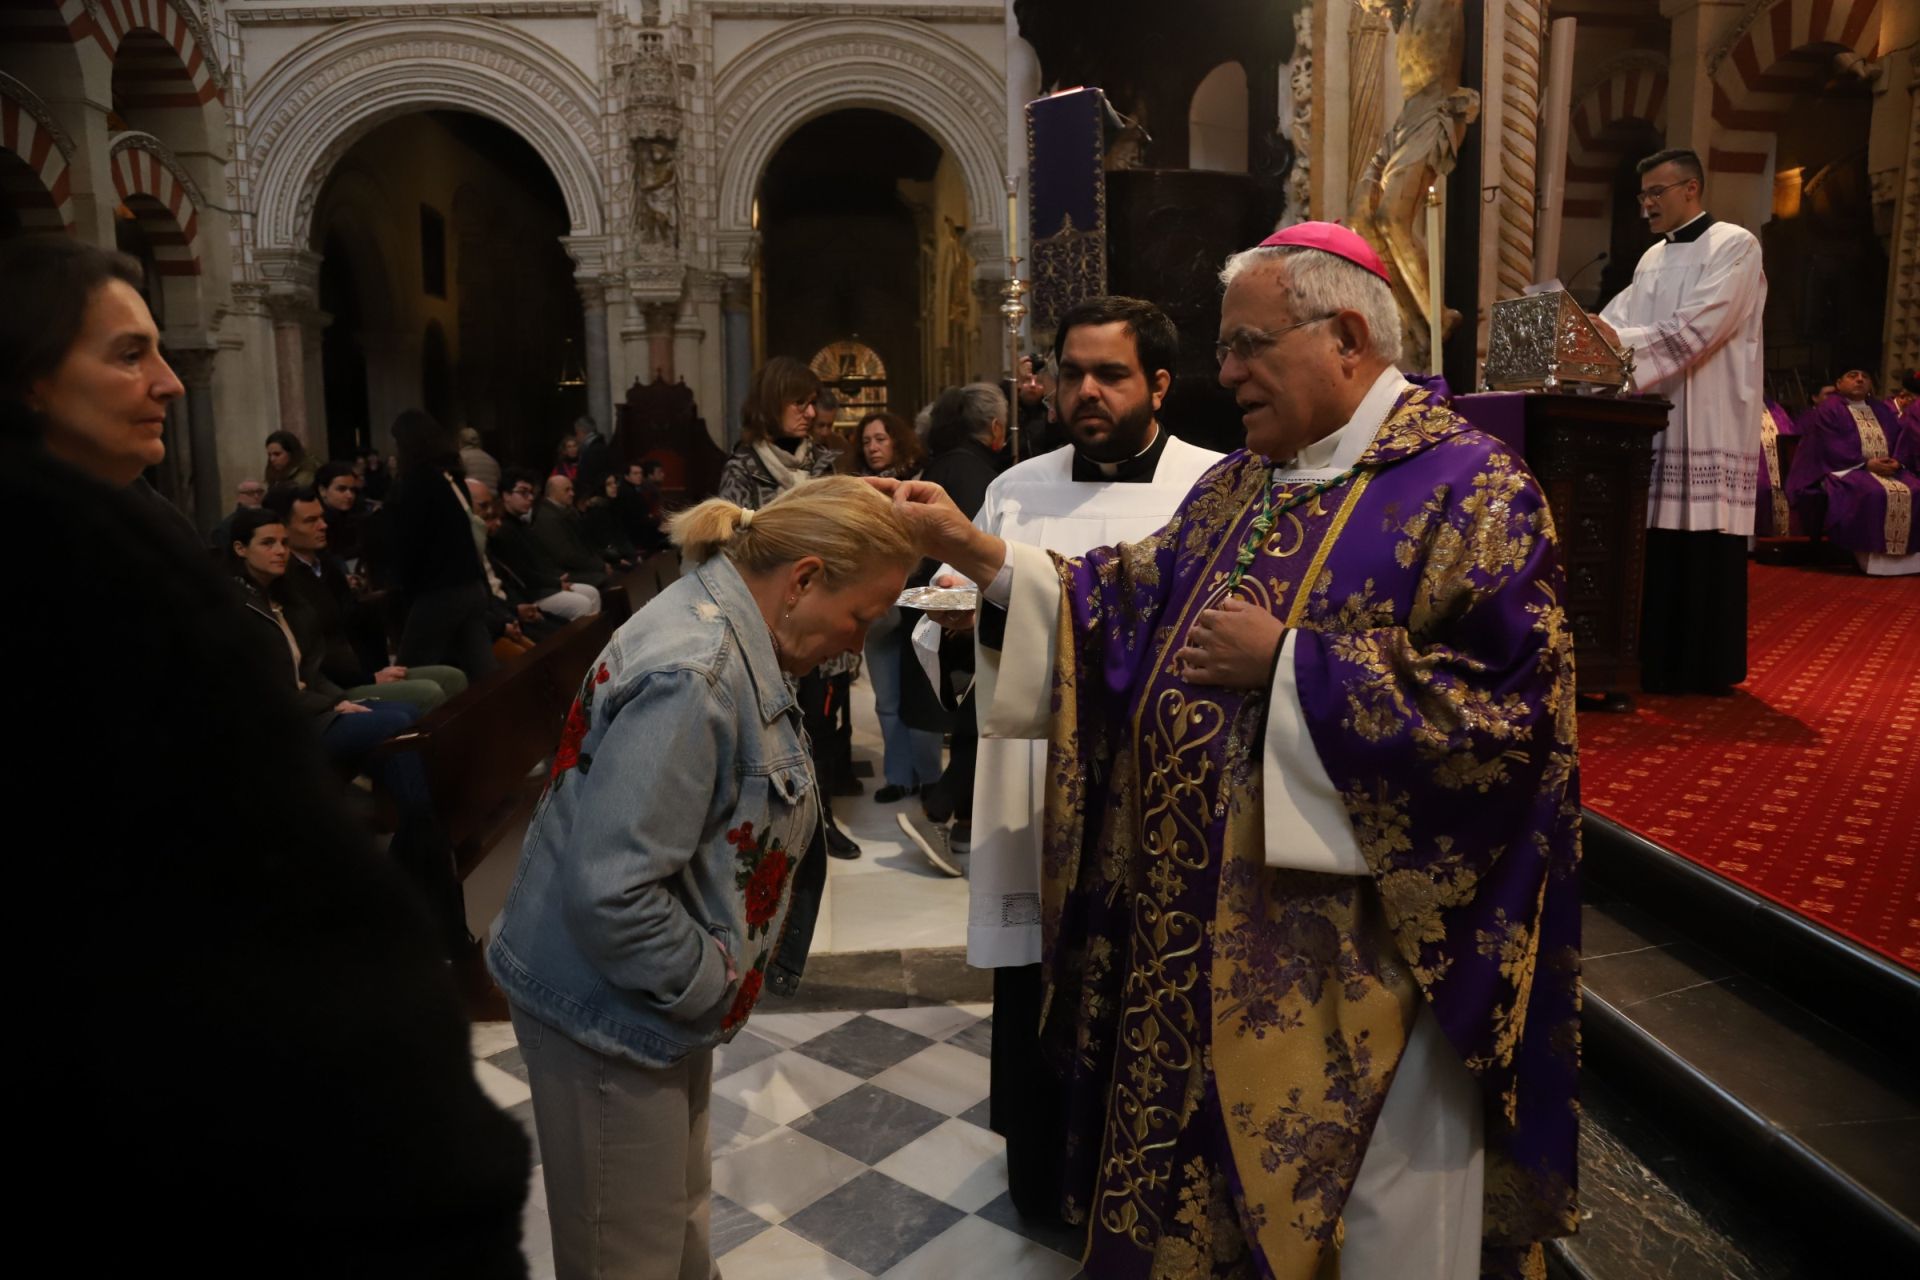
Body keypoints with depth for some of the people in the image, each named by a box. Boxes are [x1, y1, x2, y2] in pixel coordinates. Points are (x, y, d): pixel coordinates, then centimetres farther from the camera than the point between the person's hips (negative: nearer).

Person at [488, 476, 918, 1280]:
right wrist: (711, 985, -17)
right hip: (610, 1015, -9)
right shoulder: (690, 677, -30)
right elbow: (610, 893, -32)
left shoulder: (732, 634, 2)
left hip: (663, 998, 9)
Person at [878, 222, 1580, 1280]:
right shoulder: (1239, 484, 10)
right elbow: (1132, 603, 8)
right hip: (1209, 927, 7)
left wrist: (1289, 661, -20)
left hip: (1358, 949, -6)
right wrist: (979, 554, -2)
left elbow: (1507, 707, -21)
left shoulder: (1468, 486, -12)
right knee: (1202, 1184, 21)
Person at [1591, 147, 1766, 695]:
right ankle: (1661, 664, 10)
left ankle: (1709, 670, 4)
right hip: (1656, 420, 7)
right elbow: (1615, 321, 10)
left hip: (1710, 425, -6)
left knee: (1707, 546, -4)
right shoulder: (1653, 258, 21)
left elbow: (1697, 329, -16)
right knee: (1657, 545, 4)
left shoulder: (1735, 245, -2)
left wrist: (1620, 341, -21)